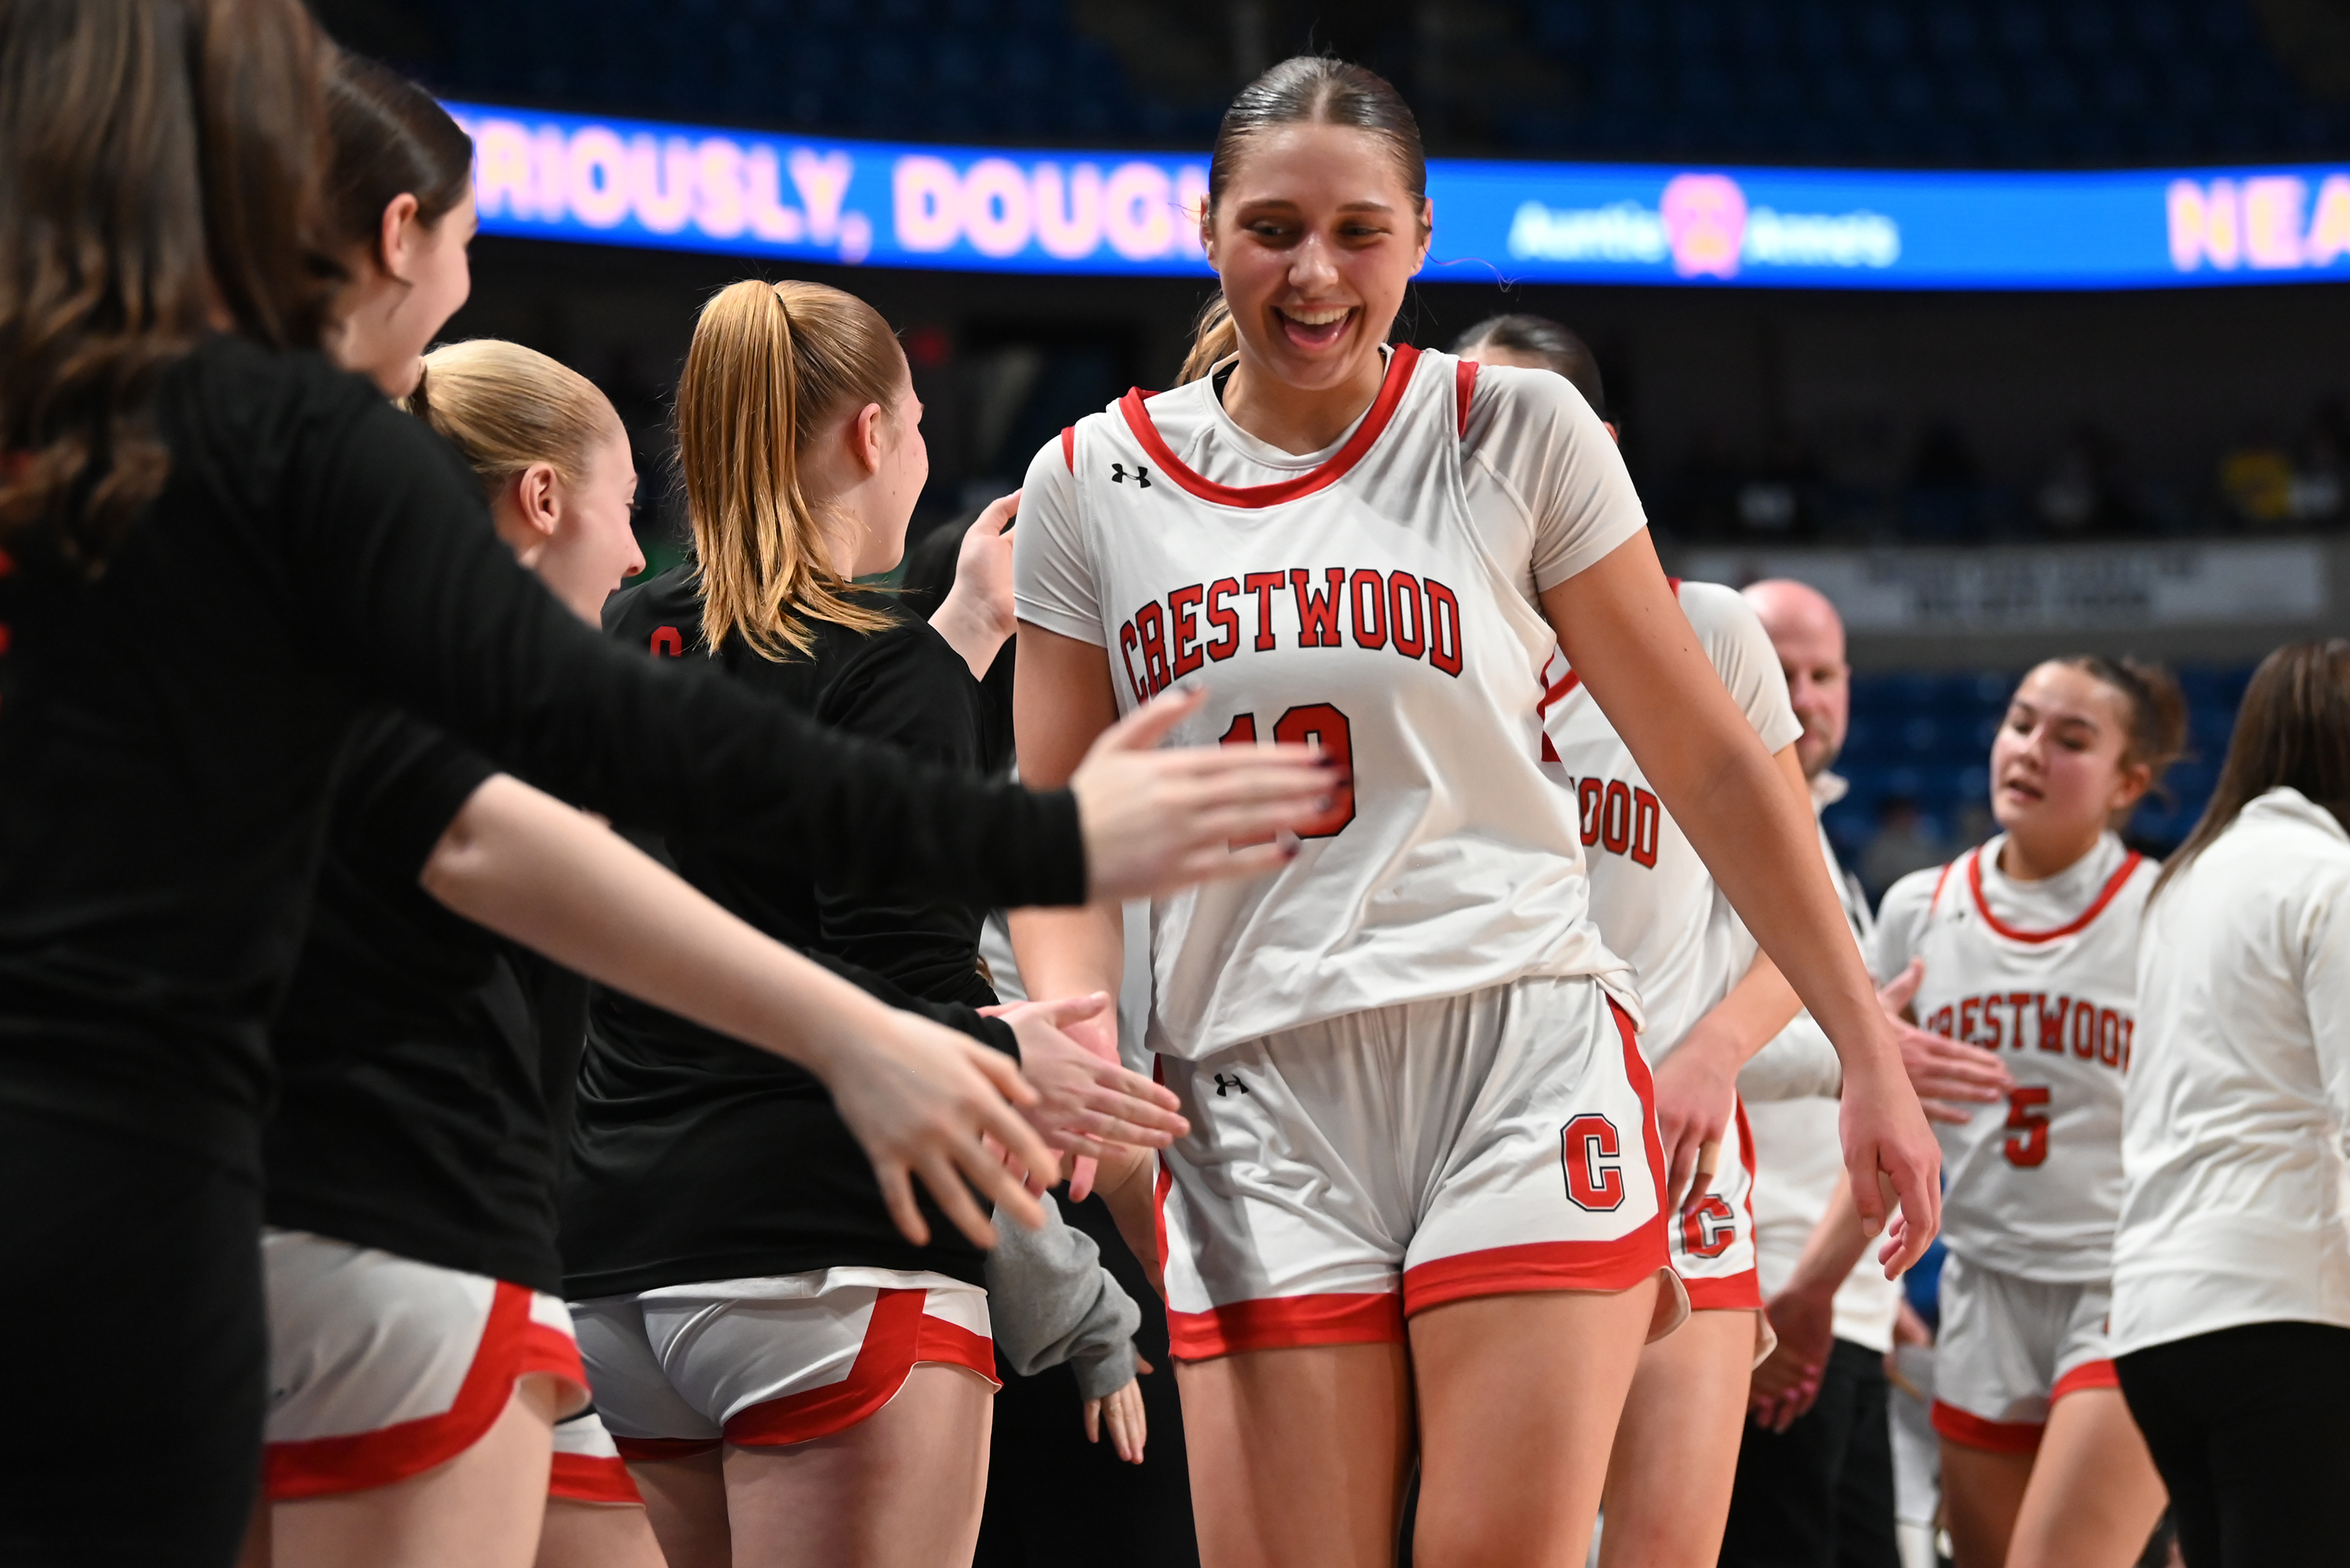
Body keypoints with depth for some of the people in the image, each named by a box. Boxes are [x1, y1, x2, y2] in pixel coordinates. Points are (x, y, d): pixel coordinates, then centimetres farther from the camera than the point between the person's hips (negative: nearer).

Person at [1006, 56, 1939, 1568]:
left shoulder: (1518, 433, 3)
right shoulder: (1092, 486, 9)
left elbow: (1711, 763, 6)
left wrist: (1872, 1055, 5)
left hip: (1523, 1059, -2)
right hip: (1255, 1111, 2)